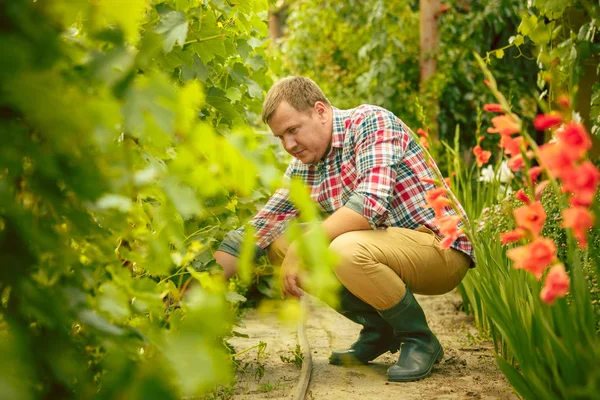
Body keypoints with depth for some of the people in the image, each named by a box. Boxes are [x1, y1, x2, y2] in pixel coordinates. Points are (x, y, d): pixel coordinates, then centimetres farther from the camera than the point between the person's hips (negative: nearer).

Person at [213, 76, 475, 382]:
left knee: (347, 250, -34)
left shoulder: (371, 122, -16)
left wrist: (304, 246, -25)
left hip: (442, 246, -8)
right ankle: (379, 329, 9)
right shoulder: (303, 168, 6)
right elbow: (257, 230, 5)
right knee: (279, 245, 1)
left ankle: (421, 340, -8)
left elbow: (371, 203, -30)